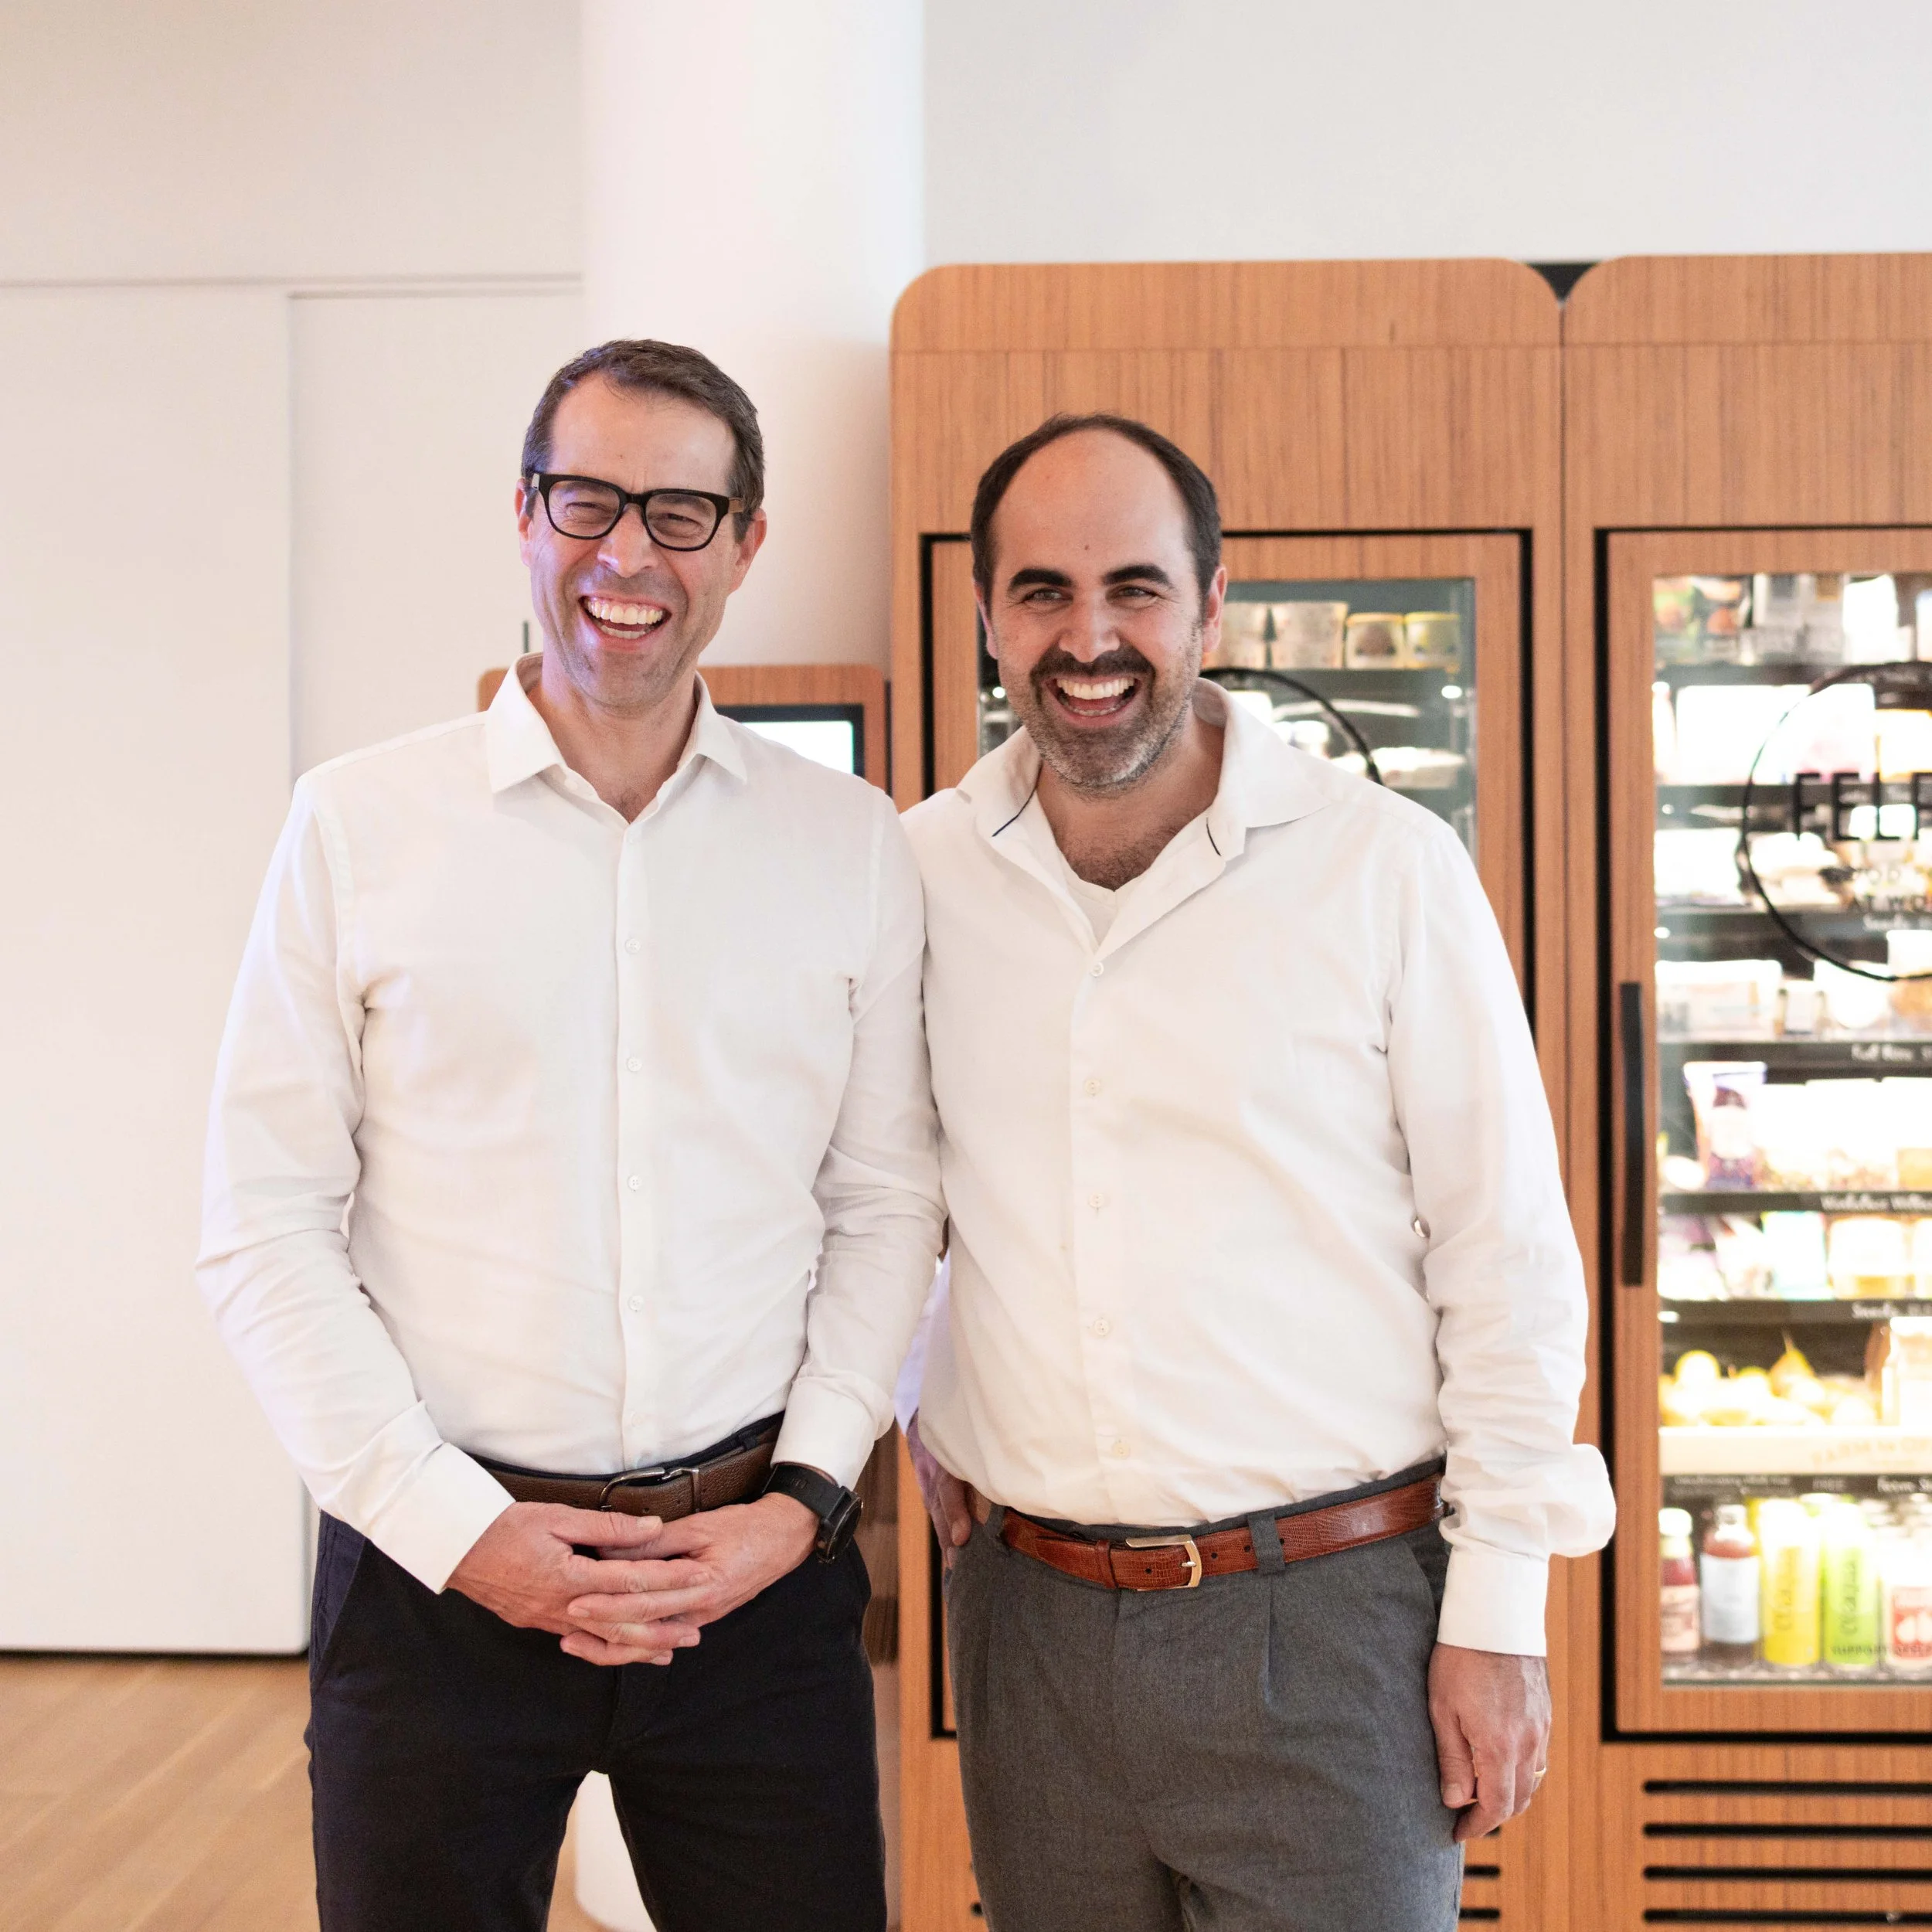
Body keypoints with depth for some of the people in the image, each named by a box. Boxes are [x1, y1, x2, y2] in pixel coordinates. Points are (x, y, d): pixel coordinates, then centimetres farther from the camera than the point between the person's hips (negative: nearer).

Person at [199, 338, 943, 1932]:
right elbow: (265, 1230, -2)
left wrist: (803, 1495, -4)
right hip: (434, 1565, -1)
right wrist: (454, 1526, -8)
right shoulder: (358, 823, -1)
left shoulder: (852, 844, 4)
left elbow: (887, 1206, 6)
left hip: (759, 1567, 1)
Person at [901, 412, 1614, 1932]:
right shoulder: (917, 876, 2)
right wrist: (912, 1402, 11)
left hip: (1328, 1616, -3)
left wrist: (1499, 1608, -5)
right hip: (1027, 1609, 3)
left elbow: (1508, 1261, -4)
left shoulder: (1386, 866, -7)